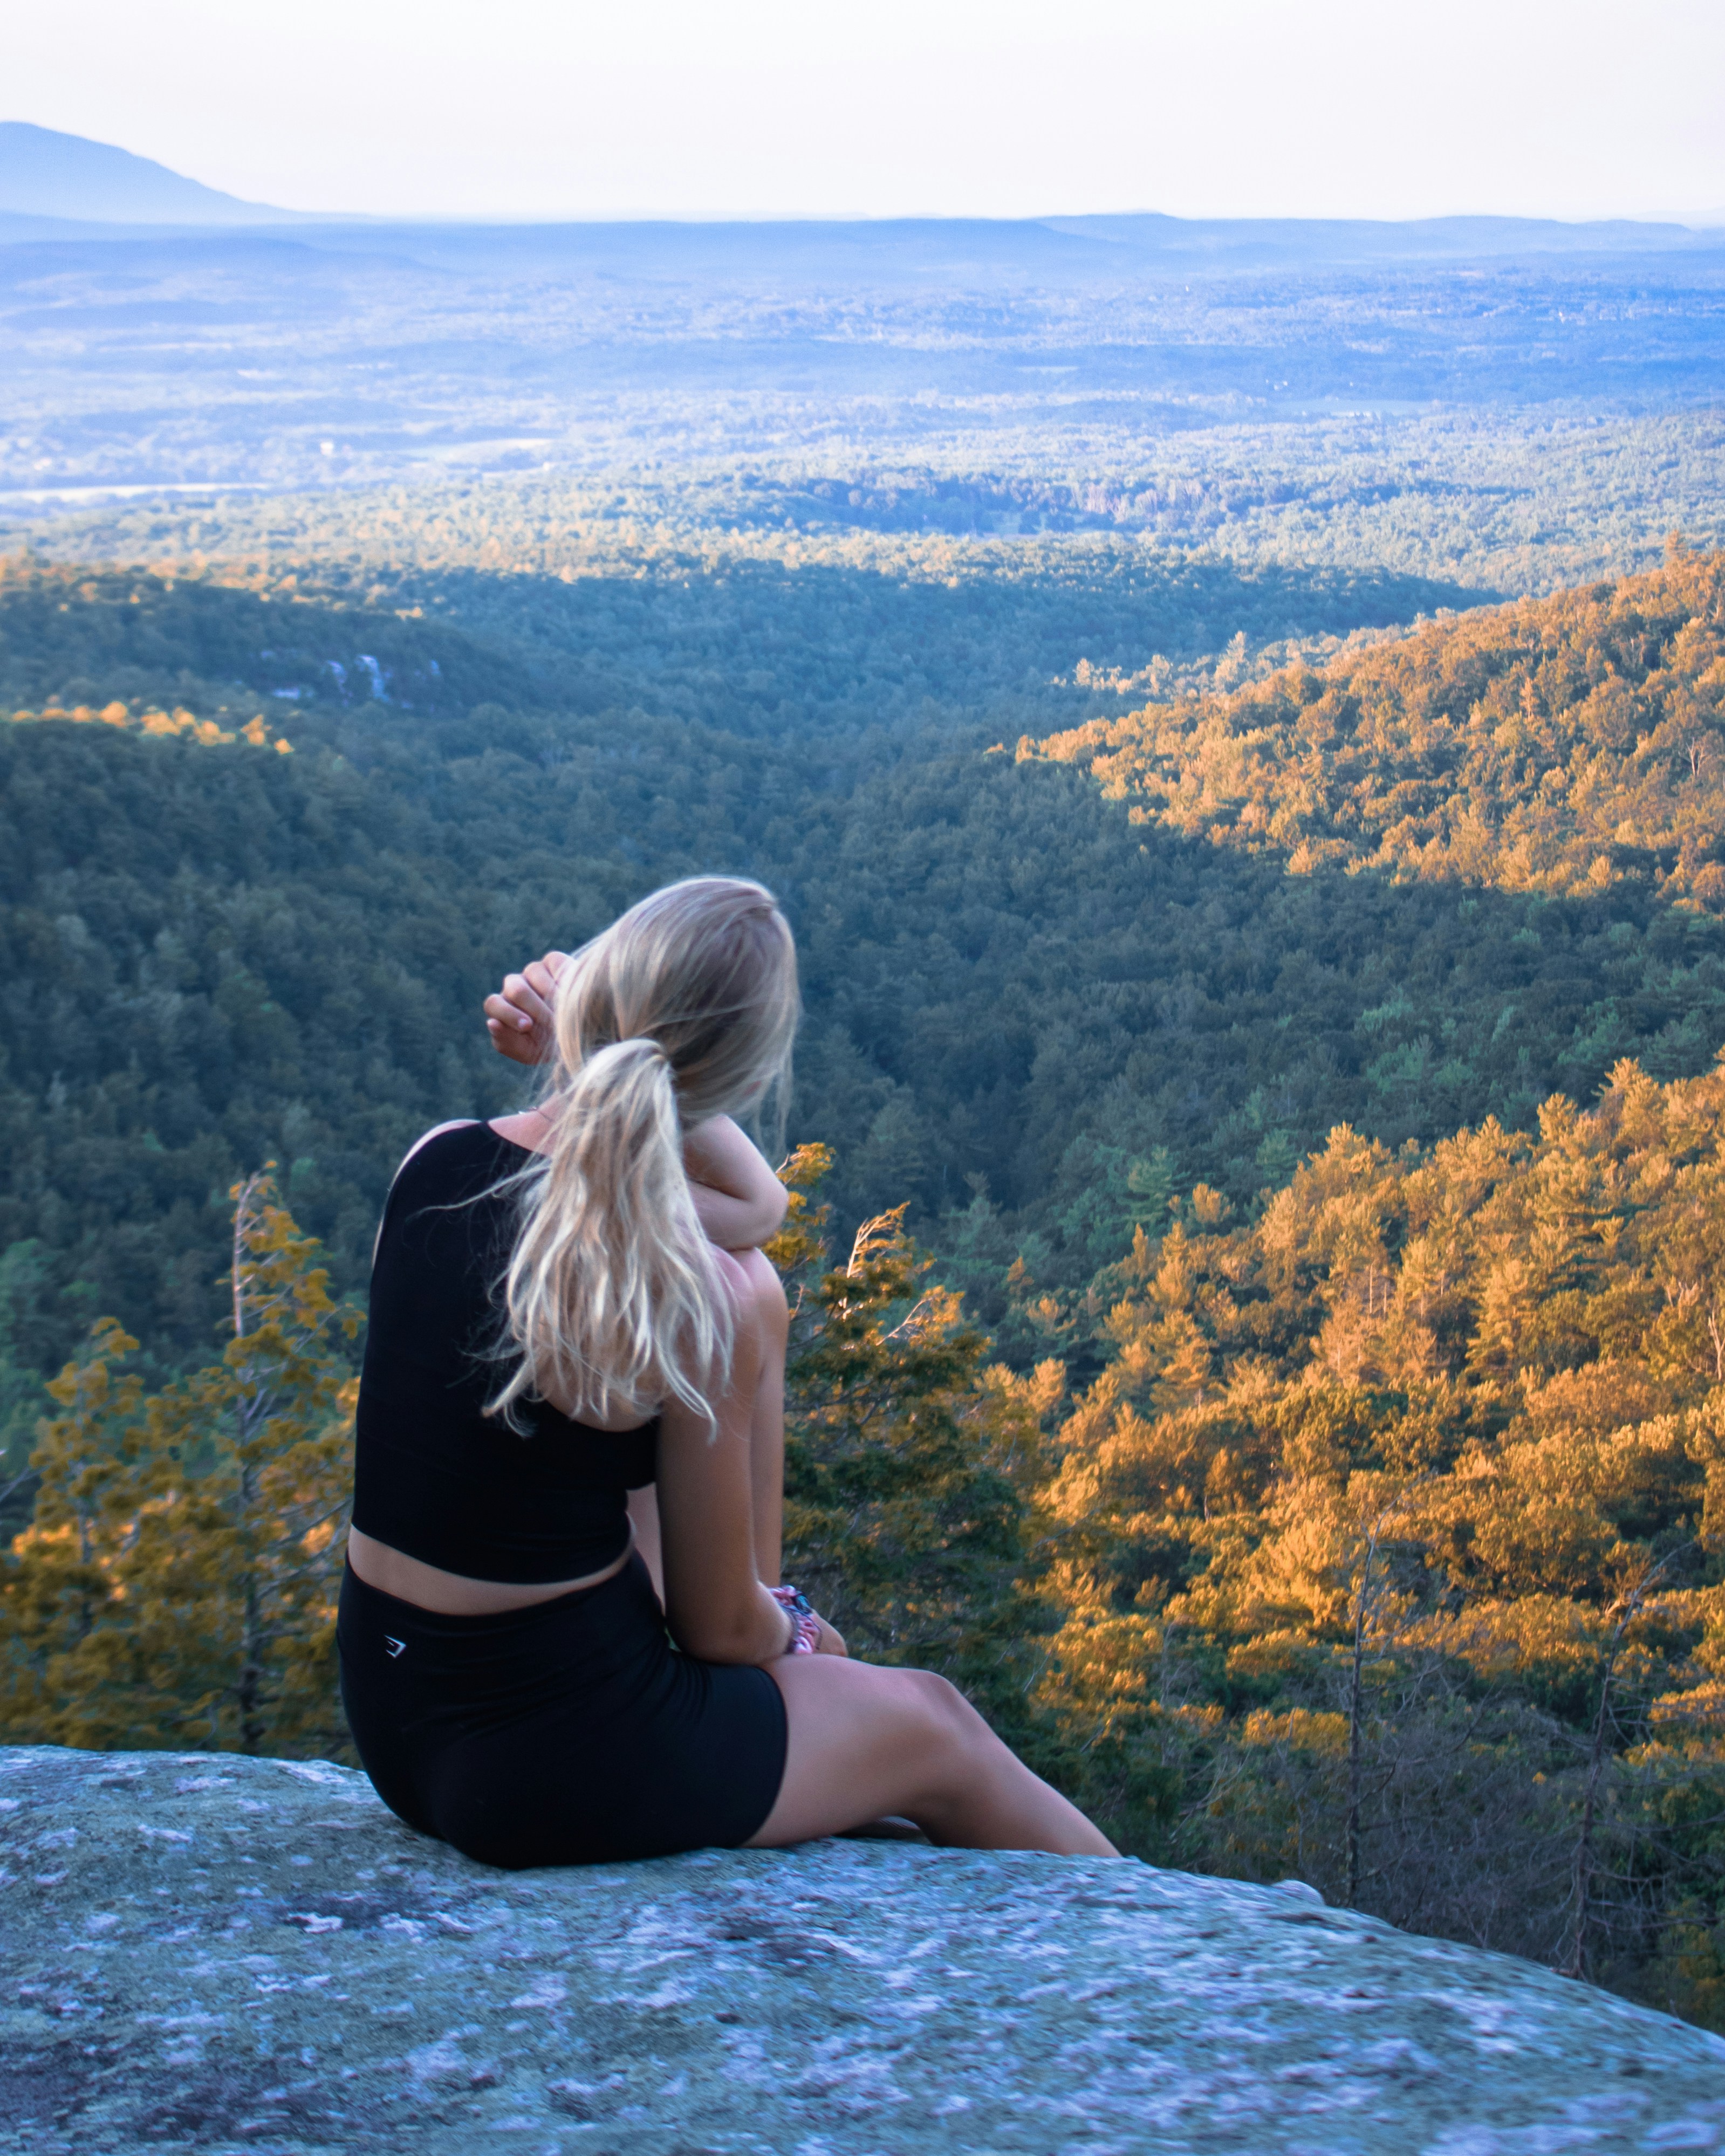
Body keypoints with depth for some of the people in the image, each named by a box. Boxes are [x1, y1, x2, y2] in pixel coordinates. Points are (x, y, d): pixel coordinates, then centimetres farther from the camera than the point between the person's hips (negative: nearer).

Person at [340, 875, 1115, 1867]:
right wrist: (790, 1629, 10)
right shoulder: (694, 1302, -25)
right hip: (556, 1762, -7)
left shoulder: (432, 1161, -7)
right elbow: (719, 1628, -12)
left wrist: (580, 1054, -3)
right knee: (937, 1728, 22)